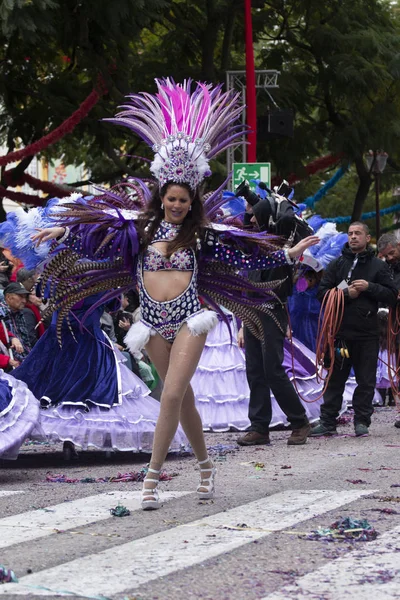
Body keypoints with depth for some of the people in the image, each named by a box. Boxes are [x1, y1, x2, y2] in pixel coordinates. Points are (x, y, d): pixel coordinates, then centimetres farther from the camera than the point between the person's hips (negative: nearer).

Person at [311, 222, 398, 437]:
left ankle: (362, 421, 10)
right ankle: (327, 422, 8)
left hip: (367, 333, -1)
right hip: (340, 331, 1)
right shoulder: (337, 264, 9)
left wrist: (369, 287, -13)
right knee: (334, 379, 4)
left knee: (366, 381, 2)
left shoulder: (378, 266, 6)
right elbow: (322, 293, 4)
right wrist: (345, 294, -11)